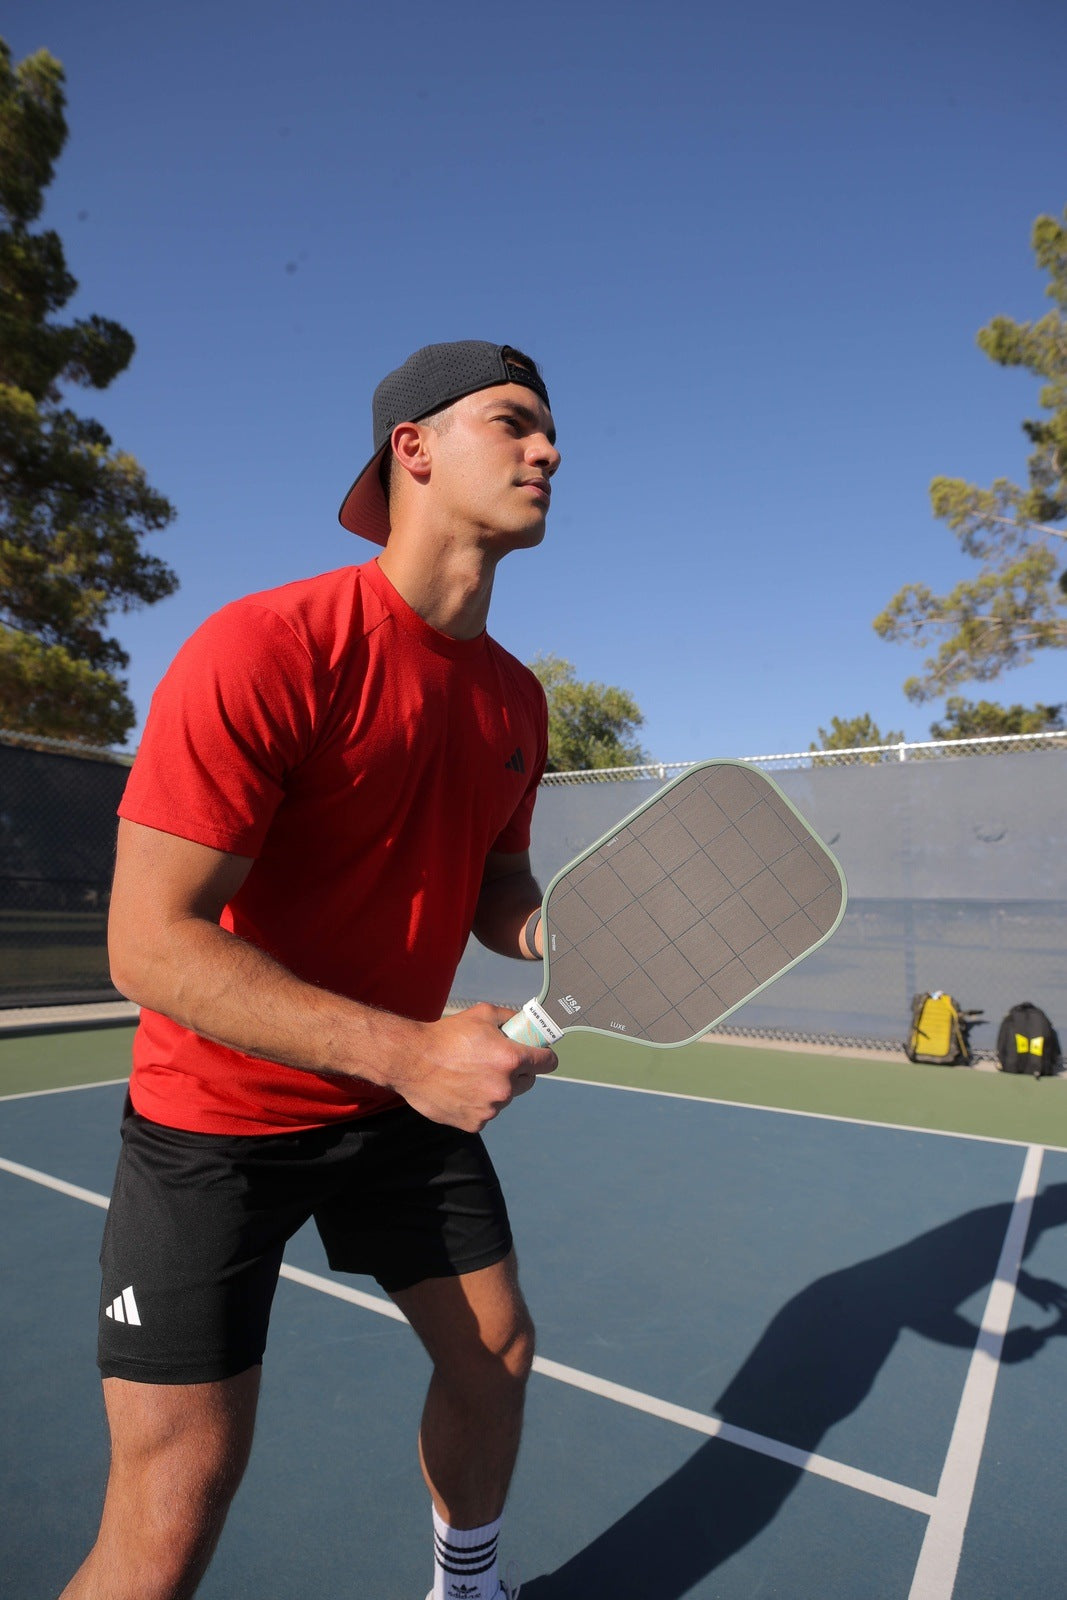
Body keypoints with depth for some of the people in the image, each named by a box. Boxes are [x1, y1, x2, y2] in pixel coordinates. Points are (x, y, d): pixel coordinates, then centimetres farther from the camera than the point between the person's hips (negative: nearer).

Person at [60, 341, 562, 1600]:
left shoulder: (516, 698, 0)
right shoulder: (262, 649, -24)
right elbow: (150, 944, -26)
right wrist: (406, 1048, -32)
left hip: (409, 1094, 7)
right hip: (218, 1117, -6)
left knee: (495, 1352, 18)